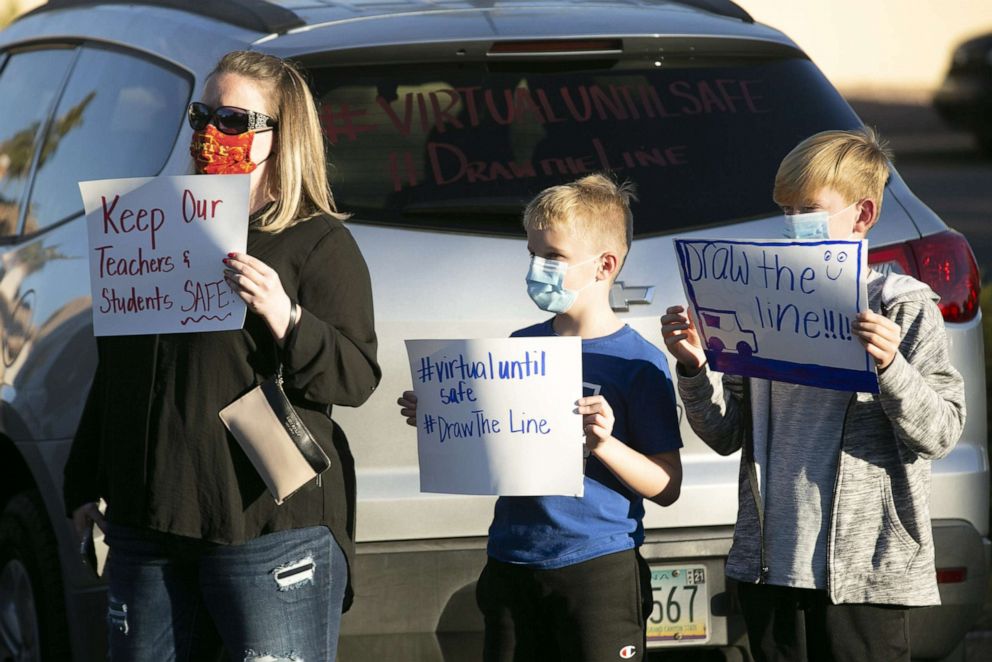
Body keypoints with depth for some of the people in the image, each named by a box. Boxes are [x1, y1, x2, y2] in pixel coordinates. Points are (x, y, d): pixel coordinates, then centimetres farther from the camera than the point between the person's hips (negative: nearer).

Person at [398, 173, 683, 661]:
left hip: (599, 564, -5)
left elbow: (666, 487, -8)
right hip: (512, 562, 5)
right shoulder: (520, 346, 10)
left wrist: (605, 443, -22)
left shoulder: (638, 361, -7)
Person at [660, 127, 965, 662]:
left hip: (863, 573, -4)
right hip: (769, 564, 4)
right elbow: (726, 435, 12)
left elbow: (940, 433, -8)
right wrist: (693, 368, -3)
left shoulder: (904, 306, -2)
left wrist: (890, 367, -22)